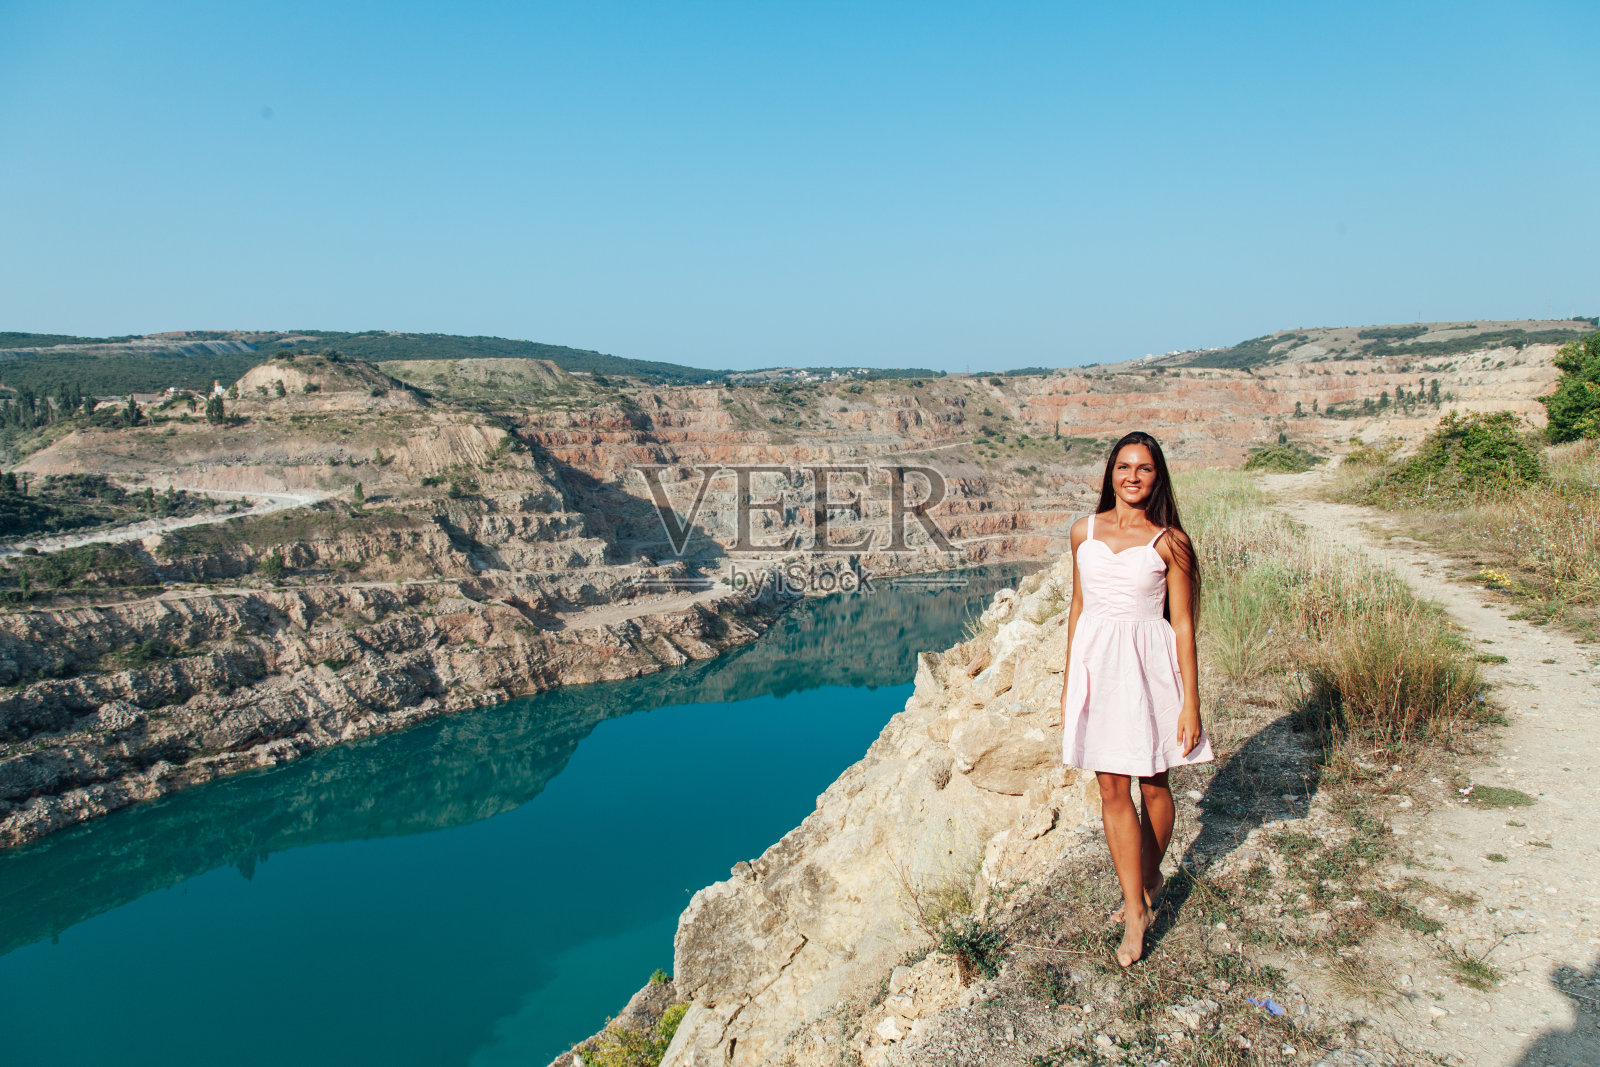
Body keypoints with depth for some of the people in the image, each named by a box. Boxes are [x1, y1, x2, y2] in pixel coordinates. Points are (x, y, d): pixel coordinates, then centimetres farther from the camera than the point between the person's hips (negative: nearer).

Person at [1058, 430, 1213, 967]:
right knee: (1112, 789, 2)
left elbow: (1183, 624, -3)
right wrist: (1069, 681, 14)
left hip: (1149, 665, -2)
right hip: (1096, 662, 2)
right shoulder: (1084, 531, 6)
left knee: (1153, 783, 11)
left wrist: (1191, 702, -6)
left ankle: (1150, 878, 36)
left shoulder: (1168, 541, -4)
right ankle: (1136, 908, 13)